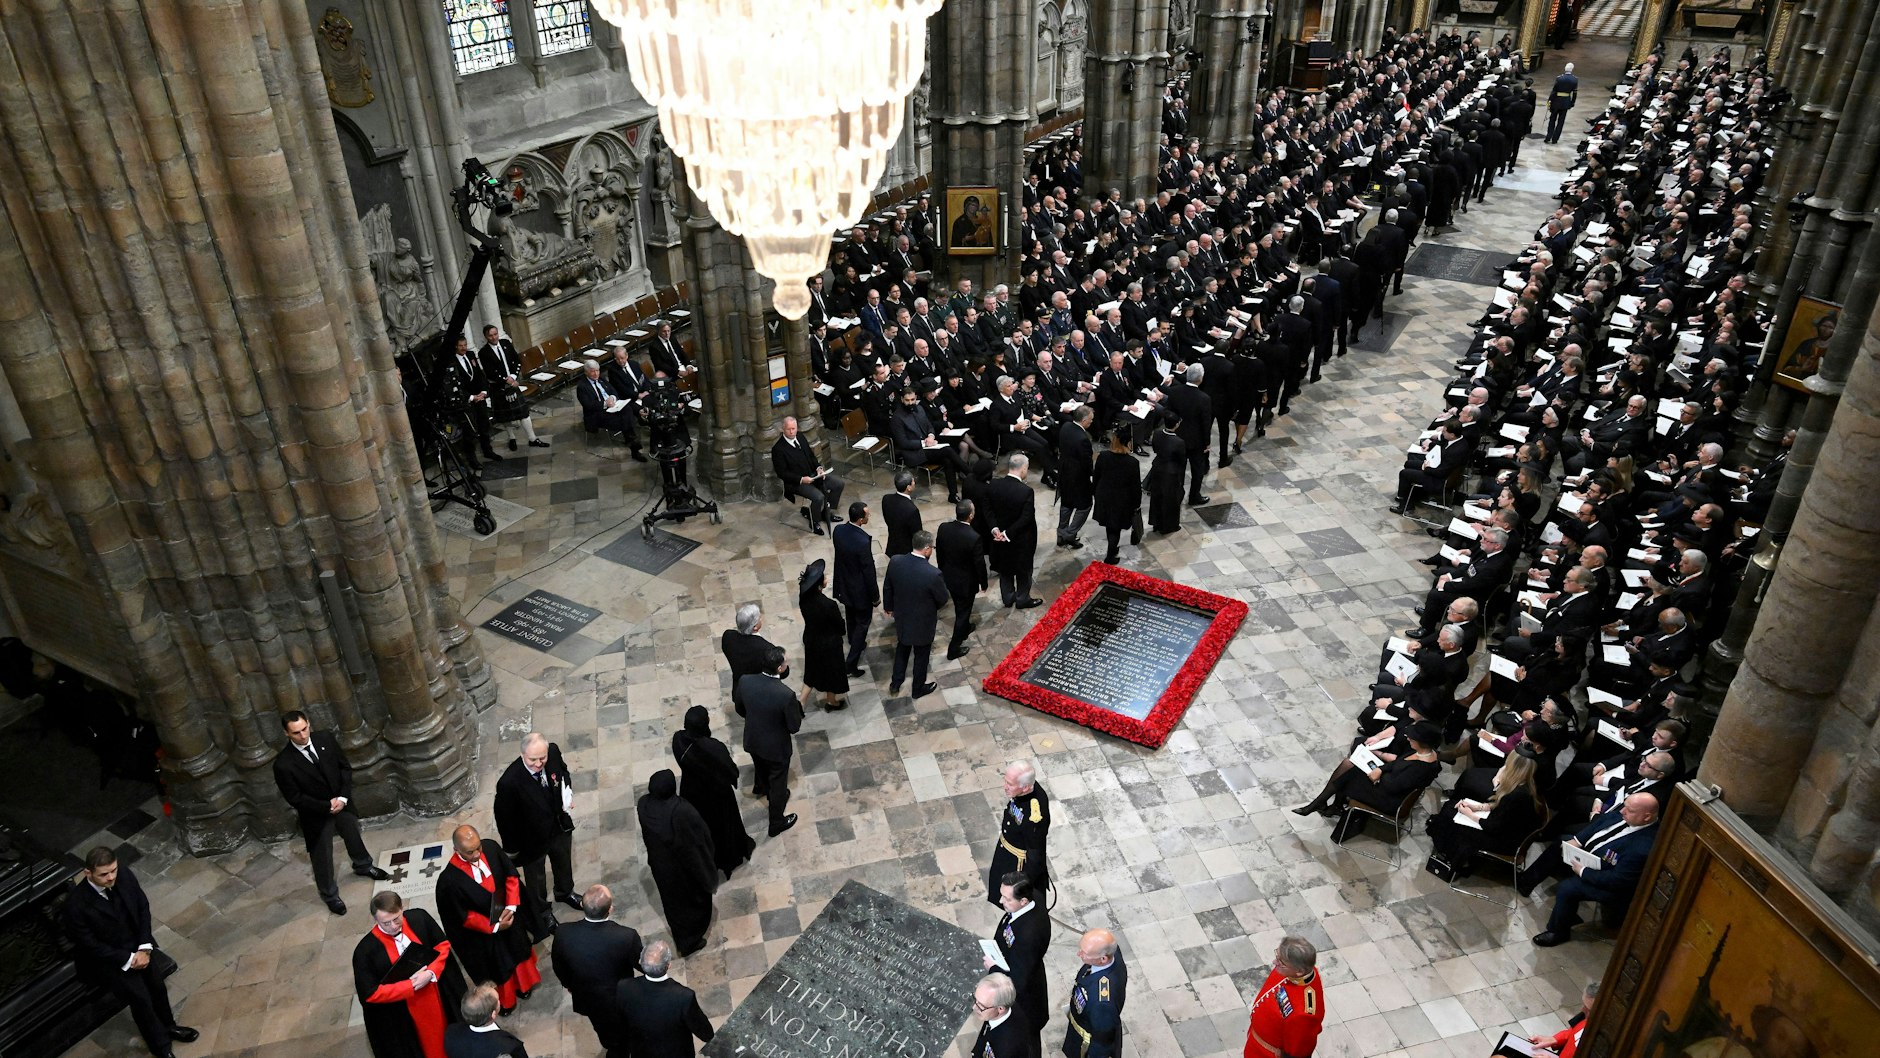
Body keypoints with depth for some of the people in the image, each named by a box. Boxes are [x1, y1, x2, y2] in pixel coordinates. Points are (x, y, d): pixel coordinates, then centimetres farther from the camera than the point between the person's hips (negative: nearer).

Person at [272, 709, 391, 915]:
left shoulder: (326, 739, -15)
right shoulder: (283, 764, -26)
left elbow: (345, 767, -5)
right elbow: (295, 798, -18)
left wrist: (343, 797, -15)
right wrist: (327, 806, -19)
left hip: (341, 803, 4)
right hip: (315, 814, -4)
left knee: (353, 836, 27)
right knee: (322, 858, 12)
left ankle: (363, 866, 57)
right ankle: (330, 895, 36)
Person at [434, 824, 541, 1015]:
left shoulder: (491, 848, -24)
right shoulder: (449, 880, -35)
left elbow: (511, 875, -8)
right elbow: (462, 917, -21)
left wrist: (511, 907, -17)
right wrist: (494, 927, -17)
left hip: (508, 917, 4)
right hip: (482, 932, -4)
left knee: (517, 952, 29)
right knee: (495, 967, 21)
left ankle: (522, 984, 59)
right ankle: (502, 1000, 51)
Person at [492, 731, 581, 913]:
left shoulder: (553, 752, -25)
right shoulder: (509, 782, -39)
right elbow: (505, 819, -21)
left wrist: (568, 793, -9)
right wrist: (512, 849, -9)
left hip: (560, 828, 5)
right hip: (533, 840, -5)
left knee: (564, 863, 33)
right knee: (536, 877, 25)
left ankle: (565, 893, 64)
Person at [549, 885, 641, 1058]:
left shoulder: (564, 933, -29)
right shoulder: (627, 936, -38)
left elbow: (558, 967, -8)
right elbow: (642, 965, -17)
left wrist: (570, 985, 14)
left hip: (585, 998, 3)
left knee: (606, 1035, 35)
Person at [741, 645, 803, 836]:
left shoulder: (745, 681, -23)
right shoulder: (786, 695, -37)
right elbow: (794, 727, -21)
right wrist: (799, 707, -5)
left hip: (752, 741, 5)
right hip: (776, 747, -5)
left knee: (762, 768, 37)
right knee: (778, 783, 21)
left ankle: (762, 788, 67)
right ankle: (777, 822, 41)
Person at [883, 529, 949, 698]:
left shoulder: (895, 561, -20)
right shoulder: (933, 574, -34)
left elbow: (887, 587, -3)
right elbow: (943, 599, -17)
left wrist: (888, 606, 16)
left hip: (901, 617, 4)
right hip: (923, 622, -4)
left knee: (902, 649, 30)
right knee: (921, 655, 21)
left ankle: (895, 684, 45)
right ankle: (918, 688, 43)